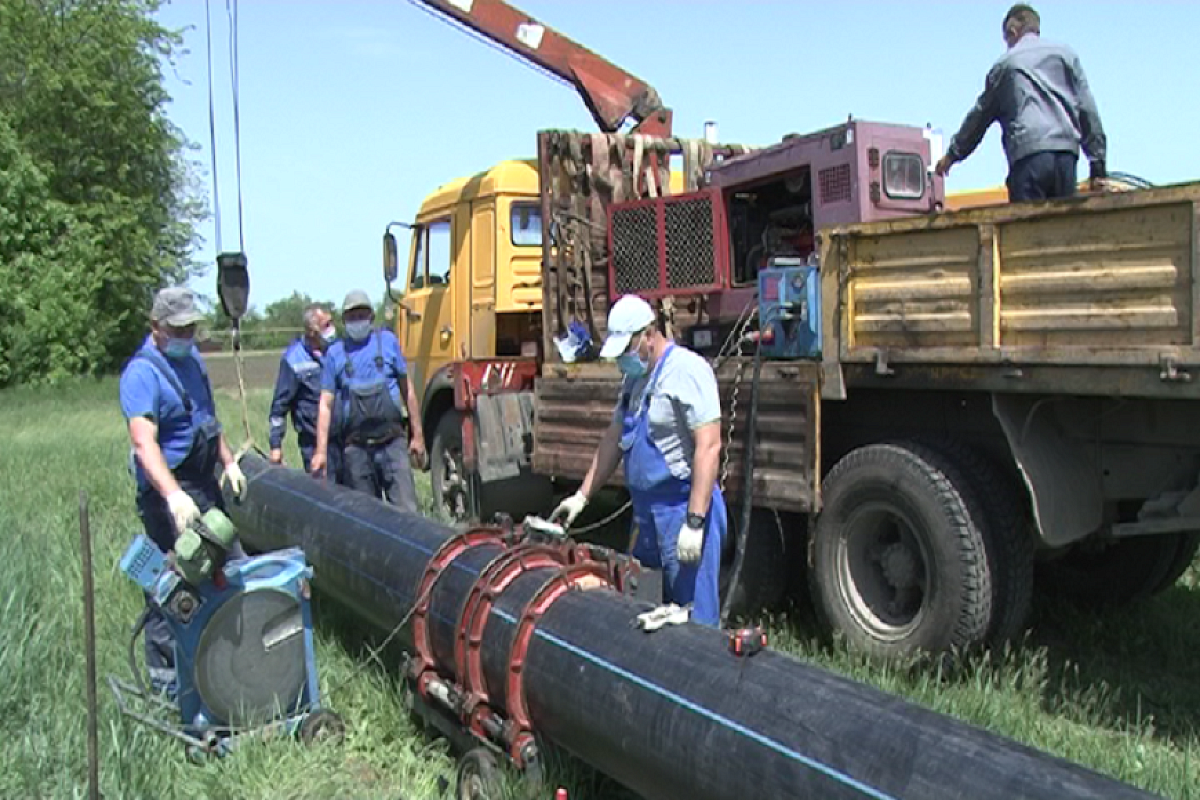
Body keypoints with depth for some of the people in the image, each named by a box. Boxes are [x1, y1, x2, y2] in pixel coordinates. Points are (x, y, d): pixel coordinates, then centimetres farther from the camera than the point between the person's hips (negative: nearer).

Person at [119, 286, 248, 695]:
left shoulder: (192, 357, 9)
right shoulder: (142, 373, -19)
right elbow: (144, 443, -31)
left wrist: (227, 461, 19)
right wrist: (173, 496, -43)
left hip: (205, 485, 9)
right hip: (167, 494, -9)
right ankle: (166, 680, 11)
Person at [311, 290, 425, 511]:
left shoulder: (387, 341, 7)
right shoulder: (335, 353, 7)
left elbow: (407, 390, 11)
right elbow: (325, 404, 5)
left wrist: (417, 435, 9)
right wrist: (321, 451, -3)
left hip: (392, 442, -1)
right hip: (356, 447, 1)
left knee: (406, 509, -9)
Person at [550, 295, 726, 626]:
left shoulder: (687, 370, -15)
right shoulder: (634, 378, 14)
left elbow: (709, 446, -21)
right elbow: (613, 439, 22)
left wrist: (694, 522, -24)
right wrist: (581, 497, 18)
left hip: (684, 508, -9)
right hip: (646, 509, 9)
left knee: (693, 615, -4)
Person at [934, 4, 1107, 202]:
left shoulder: (1005, 63, 14)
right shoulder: (1066, 54, 19)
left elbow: (980, 115, 20)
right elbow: (1088, 110, 13)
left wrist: (952, 154, 31)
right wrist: (1098, 166, 13)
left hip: (1027, 157, -3)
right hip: (1066, 153, 3)